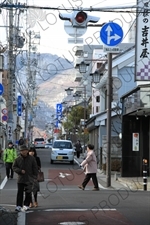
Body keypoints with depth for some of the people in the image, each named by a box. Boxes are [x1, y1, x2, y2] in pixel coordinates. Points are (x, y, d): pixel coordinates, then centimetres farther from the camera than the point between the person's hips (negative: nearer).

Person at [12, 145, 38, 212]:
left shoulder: (32, 159, -2)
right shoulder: (18, 159, 1)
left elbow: (35, 168, 2)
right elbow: (14, 167, 5)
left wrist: (35, 177, -3)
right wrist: (20, 171, -11)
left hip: (29, 179, 0)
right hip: (20, 179, 0)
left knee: (28, 193, 5)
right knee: (20, 192, -4)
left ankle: (26, 205, 17)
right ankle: (18, 206, -3)